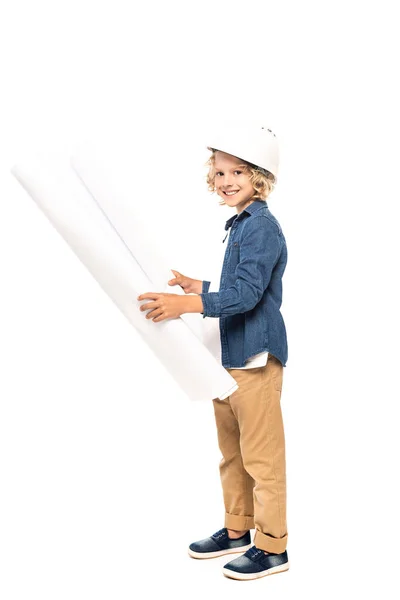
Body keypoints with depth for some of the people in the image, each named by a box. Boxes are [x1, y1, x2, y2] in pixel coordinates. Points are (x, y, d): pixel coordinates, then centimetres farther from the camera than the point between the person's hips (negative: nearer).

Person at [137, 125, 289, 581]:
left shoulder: (262, 227, -16)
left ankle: (272, 547, 13)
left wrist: (187, 305, -34)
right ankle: (237, 530, 33)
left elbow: (246, 294, -26)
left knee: (261, 456, 0)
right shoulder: (240, 224, 14)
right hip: (230, 355, 10)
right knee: (231, 452, 19)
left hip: (256, 356, -10)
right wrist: (198, 287, 24)